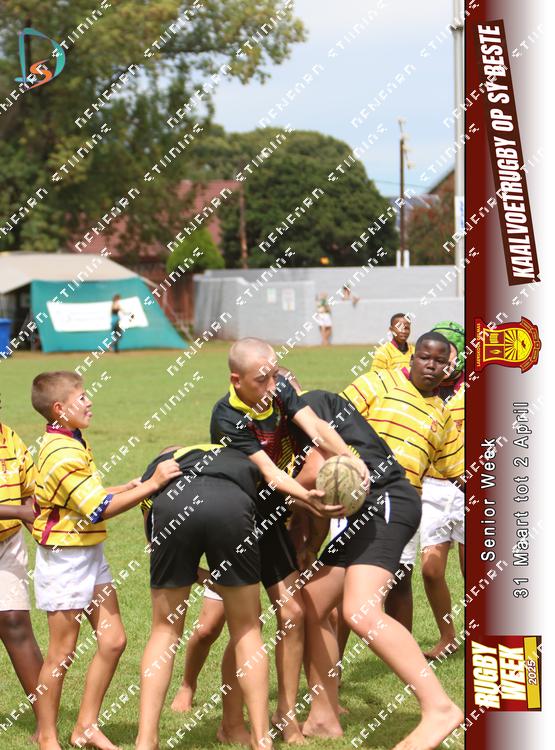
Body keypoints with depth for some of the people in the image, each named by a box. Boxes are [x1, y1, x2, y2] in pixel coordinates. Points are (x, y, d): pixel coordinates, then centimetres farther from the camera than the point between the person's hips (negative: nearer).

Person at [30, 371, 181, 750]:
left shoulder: (72, 444, 11)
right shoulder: (62, 454, -22)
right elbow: (99, 510, -24)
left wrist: (129, 487, 4)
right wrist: (152, 484, -22)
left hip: (90, 555, 9)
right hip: (65, 559, -9)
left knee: (113, 640, 7)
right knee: (62, 653, 1)